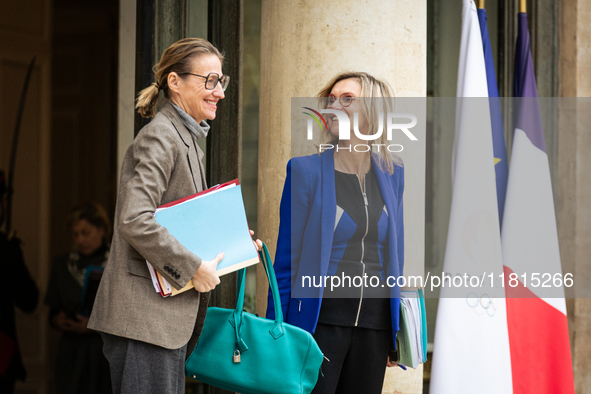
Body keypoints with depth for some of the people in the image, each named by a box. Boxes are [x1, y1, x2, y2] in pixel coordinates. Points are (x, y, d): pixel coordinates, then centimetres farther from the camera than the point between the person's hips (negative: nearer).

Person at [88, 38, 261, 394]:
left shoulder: (187, 138, 19)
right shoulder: (160, 137, -12)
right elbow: (134, 220, -24)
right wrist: (193, 267, -19)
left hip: (173, 317, 10)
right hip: (144, 315, -10)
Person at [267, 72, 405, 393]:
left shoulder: (392, 173, 8)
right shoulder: (306, 170, -4)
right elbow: (287, 257, -2)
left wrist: (397, 331, 15)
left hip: (375, 320, 4)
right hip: (320, 317, -4)